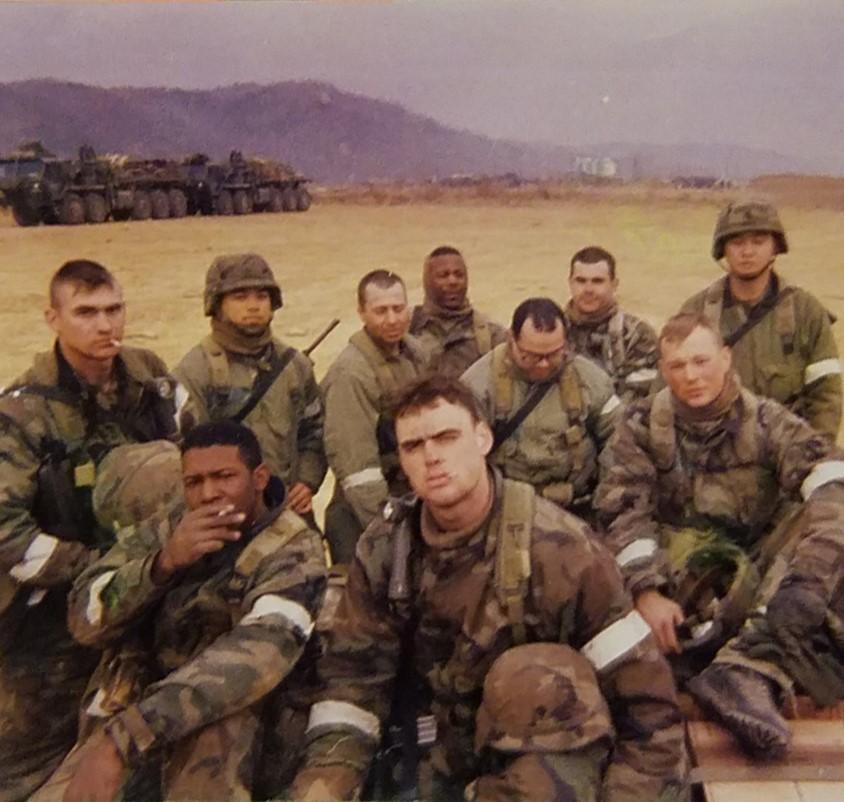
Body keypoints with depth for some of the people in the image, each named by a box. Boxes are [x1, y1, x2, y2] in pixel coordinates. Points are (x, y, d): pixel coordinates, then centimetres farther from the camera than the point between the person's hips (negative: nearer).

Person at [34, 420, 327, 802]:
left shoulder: (293, 548, -10)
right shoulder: (159, 532, 4)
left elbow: (262, 649, -27)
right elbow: (84, 620, -5)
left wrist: (122, 738, -34)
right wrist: (164, 561, -23)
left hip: (235, 740, -3)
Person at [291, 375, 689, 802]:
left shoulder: (557, 549, -21)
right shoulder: (384, 547, -7)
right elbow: (354, 671, -8)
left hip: (555, 751, -4)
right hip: (448, 754, 5)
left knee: (529, 674, -32)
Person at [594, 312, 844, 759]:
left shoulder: (766, 421, 3)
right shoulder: (641, 425, 2)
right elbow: (623, 511, -8)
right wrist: (647, 592, -22)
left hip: (758, 564, 2)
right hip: (681, 573, -1)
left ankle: (748, 666, -40)